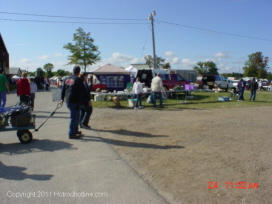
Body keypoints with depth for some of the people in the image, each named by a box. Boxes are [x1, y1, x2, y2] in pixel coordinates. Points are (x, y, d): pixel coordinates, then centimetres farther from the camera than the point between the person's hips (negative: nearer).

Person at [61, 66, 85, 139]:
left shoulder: (67, 79, 12)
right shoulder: (79, 80, -10)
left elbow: (63, 89, 16)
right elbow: (82, 91, -9)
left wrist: (62, 98, 22)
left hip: (68, 101, 8)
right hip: (75, 101, -8)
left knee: (75, 116, 20)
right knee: (74, 117, -3)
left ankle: (75, 130, 30)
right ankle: (71, 134, -1)